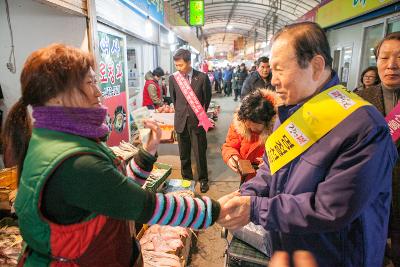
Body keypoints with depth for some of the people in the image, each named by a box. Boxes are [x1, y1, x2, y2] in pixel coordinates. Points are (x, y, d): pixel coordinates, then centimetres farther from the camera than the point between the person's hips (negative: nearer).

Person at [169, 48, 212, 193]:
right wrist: (180, 112, 13)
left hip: (197, 121, -2)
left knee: (200, 152, 6)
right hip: (181, 121, 3)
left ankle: (203, 179, 25)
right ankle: (186, 178, 30)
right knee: (184, 154, 13)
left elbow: (207, 98, 4)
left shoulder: (202, 77, -8)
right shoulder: (173, 78, -1)